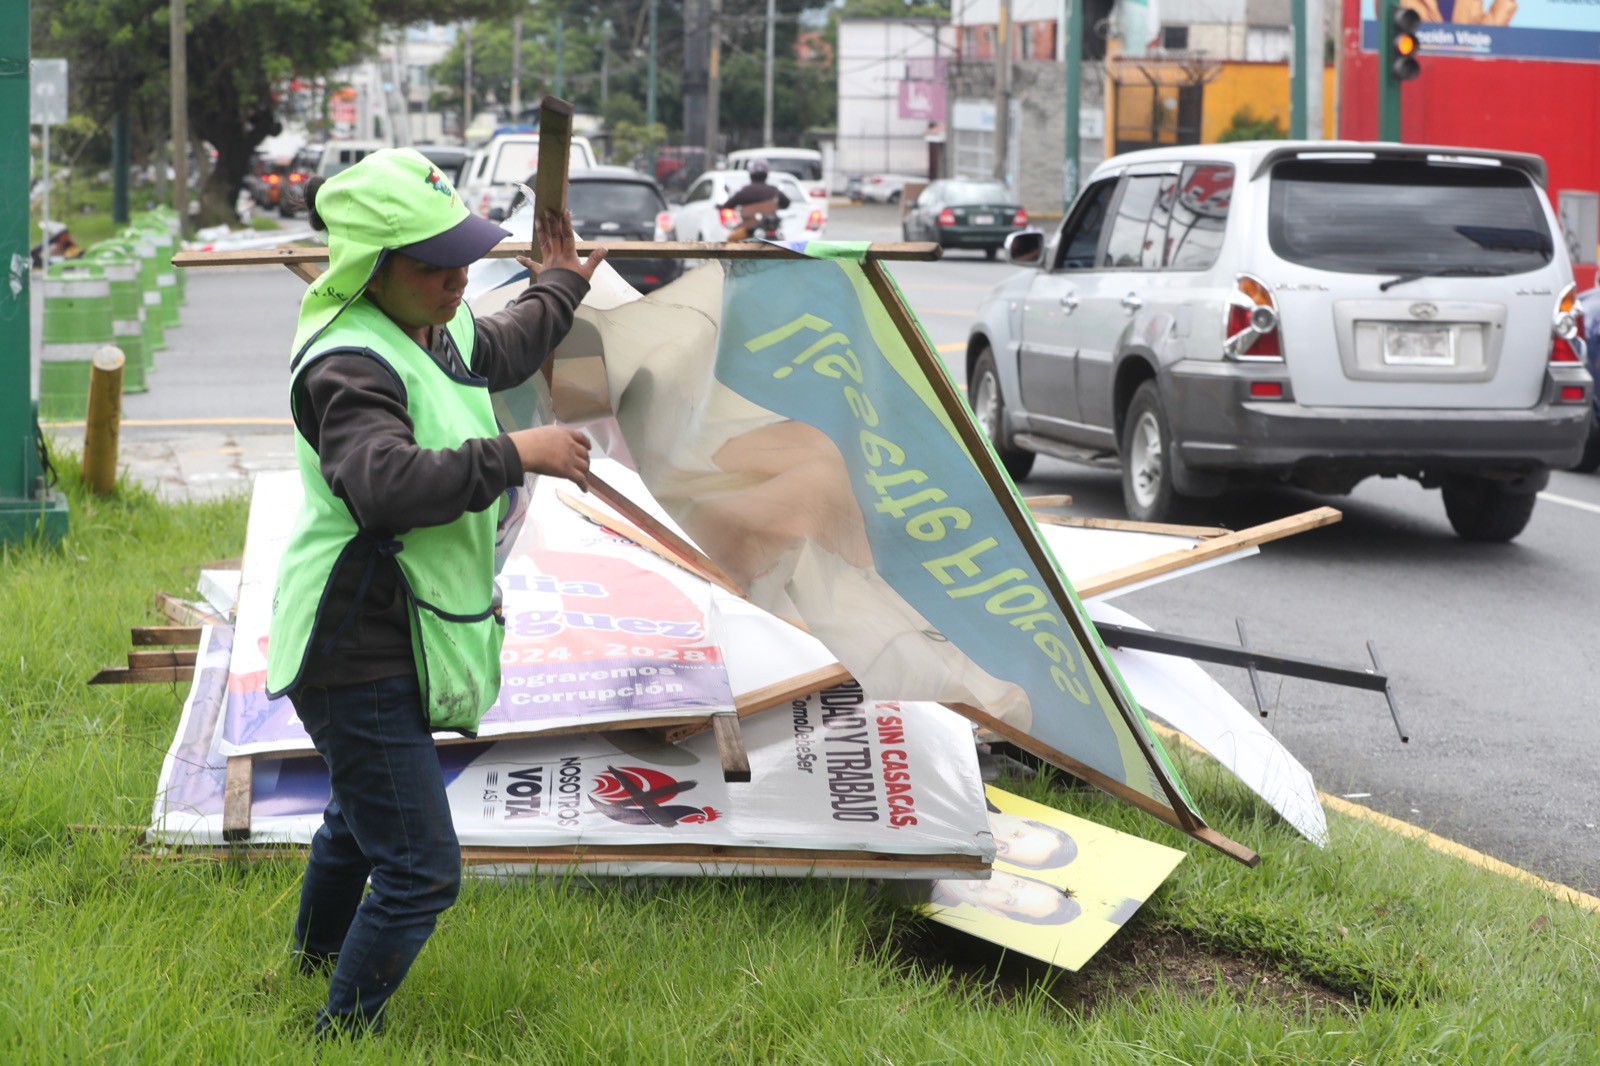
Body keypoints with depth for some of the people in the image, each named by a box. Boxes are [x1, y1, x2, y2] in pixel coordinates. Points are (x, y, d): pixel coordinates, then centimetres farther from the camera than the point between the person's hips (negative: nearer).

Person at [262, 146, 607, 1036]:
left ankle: (318, 953, 59)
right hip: (357, 658, -11)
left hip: (389, 644, 11)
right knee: (421, 871, -12)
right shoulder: (350, 367, -27)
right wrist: (514, 456, -39)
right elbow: (387, 483, -44)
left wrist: (559, 289, 44)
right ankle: (343, 1030, 3)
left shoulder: (437, 329, 5)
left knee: (363, 815, 34)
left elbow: (498, 353, 31)